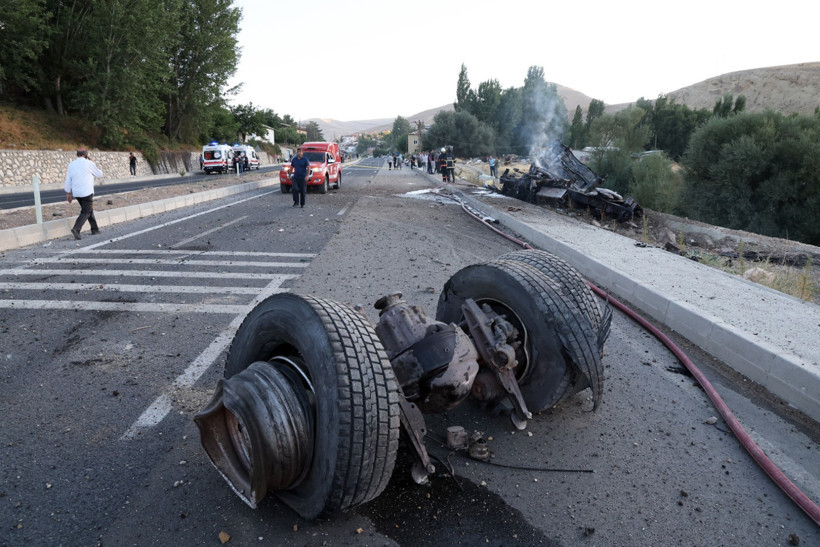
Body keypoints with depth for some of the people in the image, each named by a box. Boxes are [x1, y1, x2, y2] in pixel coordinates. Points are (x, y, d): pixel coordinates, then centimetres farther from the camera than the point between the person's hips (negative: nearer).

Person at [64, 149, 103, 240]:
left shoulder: (71, 165, 8)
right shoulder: (89, 163, -7)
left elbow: (68, 180, 9)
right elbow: (100, 175, 5)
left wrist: (68, 193, 14)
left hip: (76, 193, 6)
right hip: (87, 192, -6)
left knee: (89, 210, 20)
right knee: (86, 213, -4)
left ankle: (95, 229, 25)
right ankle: (76, 229, -23)